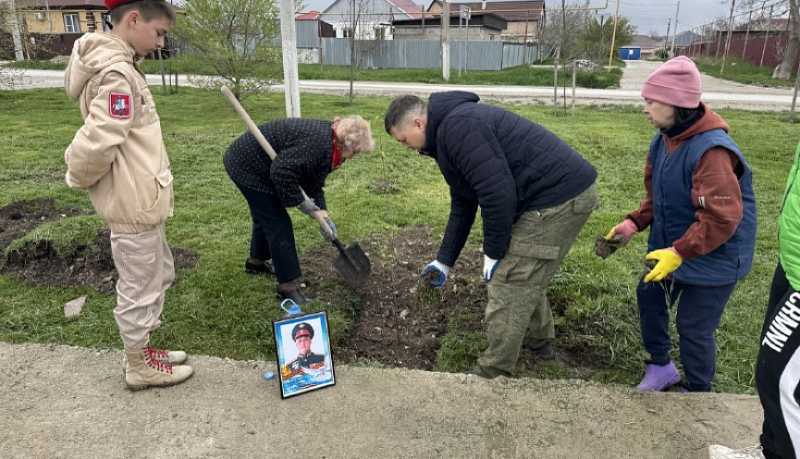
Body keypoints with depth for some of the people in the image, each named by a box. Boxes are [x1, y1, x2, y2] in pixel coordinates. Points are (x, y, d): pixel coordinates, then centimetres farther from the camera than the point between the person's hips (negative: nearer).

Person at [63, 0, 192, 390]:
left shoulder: (110, 63, 10)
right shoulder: (116, 73, -22)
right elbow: (97, 144, -26)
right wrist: (78, 177, -9)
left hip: (140, 200, 10)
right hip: (134, 204, -10)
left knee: (159, 275, 23)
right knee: (139, 289, 7)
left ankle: (141, 347, 39)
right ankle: (139, 366, 26)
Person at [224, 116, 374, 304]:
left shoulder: (327, 141, 1)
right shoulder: (316, 142, -30)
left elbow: (314, 182, 6)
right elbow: (282, 172, -34)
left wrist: (321, 211, -5)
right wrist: (301, 202, -22)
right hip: (248, 167, -10)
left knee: (265, 215, 27)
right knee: (278, 223, -7)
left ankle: (257, 260, 50)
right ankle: (288, 286, 2)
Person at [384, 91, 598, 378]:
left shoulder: (456, 127, -16)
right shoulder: (450, 128, 18)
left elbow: (497, 192, -24)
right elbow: (462, 204, 23)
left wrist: (493, 253, -11)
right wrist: (444, 260, 25)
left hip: (557, 197, -10)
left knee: (509, 283, -4)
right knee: (527, 277, 24)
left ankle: (493, 374, 9)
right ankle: (539, 341, 43)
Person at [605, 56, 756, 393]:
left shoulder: (712, 151, -30)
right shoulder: (663, 141, -2)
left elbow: (721, 218, -31)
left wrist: (679, 253, -31)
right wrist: (634, 223, -2)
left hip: (713, 258, -9)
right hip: (671, 247, 9)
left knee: (694, 328, 2)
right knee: (649, 298, 18)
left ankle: (699, 392, 28)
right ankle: (661, 366, 41)